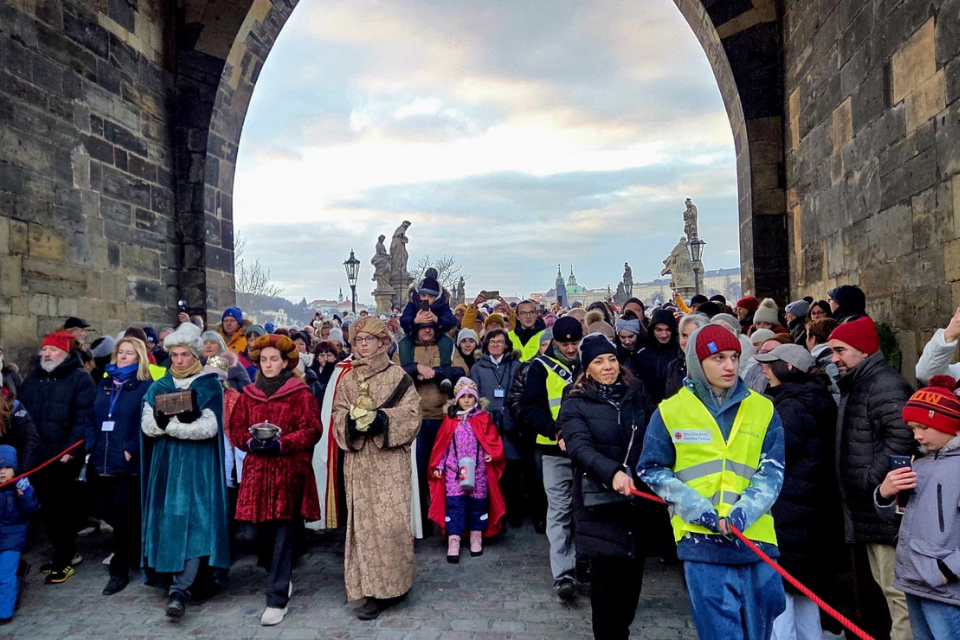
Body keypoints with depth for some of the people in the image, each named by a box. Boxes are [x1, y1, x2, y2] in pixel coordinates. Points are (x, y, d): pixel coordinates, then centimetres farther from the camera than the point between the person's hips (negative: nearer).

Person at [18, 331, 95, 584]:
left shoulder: (79, 378, -6)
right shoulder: (33, 379, 15)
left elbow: (84, 417, -13)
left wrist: (72, 449, -19)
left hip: (64, 456, -7)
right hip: (36, 455, 7)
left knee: (60, 507, 0)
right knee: (47, 507, 13)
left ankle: (64, 559, 12)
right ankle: (68, 551, 27)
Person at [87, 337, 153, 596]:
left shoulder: (146, 387, -3)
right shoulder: (103, 384, 16)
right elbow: (92, 419, 15)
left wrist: (130, 451, -17)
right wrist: (90, 447, 1)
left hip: (129, 464, -6)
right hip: (101, 463, 6)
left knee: (123, 518, -1)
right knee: (109, 514, 13)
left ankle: (119, 571, 13)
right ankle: (134, 555, 35)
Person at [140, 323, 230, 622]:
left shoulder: (210, 386, -1)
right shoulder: (158, 387, 10)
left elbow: (209, 427, -12)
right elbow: (148, 426, -2)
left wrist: (168, 425, -16)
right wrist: (185, 423, -20)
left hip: (199, 466, -4)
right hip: (166, 464, 4)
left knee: (194, 522, -9)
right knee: (170, 521, 5)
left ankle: (179, 590, -11)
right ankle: (187, 582, 19)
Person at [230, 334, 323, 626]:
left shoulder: (301, 394, -2)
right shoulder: (248, 394, 11)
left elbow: (312, 430, -7)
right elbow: (236, 429, 10)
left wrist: (280, 444, -18)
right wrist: (252, 442, -11)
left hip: (290, 470, -4)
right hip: (256, 470, 4)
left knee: (283, 534, -2)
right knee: (259, 532, 6)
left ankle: (277, 599, 8)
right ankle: (282, 578, 33)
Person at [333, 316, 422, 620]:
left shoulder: (398, 375, 1)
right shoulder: (347, 379, 12)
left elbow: (411, 412, -5)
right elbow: (339, 415, 7)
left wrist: (381, 419, -20)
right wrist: (353, 422, -15)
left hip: (390, 461, -3)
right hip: (359, 462, 3)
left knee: (390, 520, -5)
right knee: (364, 521, 5)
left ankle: (388, 585, 7)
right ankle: (372, 585, 16)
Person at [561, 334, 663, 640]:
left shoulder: (637, 394, 9)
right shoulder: (576, 404, -3)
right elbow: (579, 446, -19)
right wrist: (612, 471, -35)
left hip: (639, 498, 4)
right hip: (600, 500, -4)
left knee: (633, 572, 11)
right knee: (605, 574, -3)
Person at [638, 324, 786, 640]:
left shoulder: (764, 410, 5)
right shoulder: (670, 412, 0)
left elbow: (771, 472, 0)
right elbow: (652, 471, 2)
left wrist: (742, 513, -17)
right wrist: (699, 511, -10)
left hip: (756, 537, 3)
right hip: (701, 539, -2)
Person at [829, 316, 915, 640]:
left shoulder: (885, 385, -16)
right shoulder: (854, 386, 17)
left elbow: (901, 437, -29)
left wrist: (871, 480, -22)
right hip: (868, 509, 11)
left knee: (897, 589, -5)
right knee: (885, 585, 19)